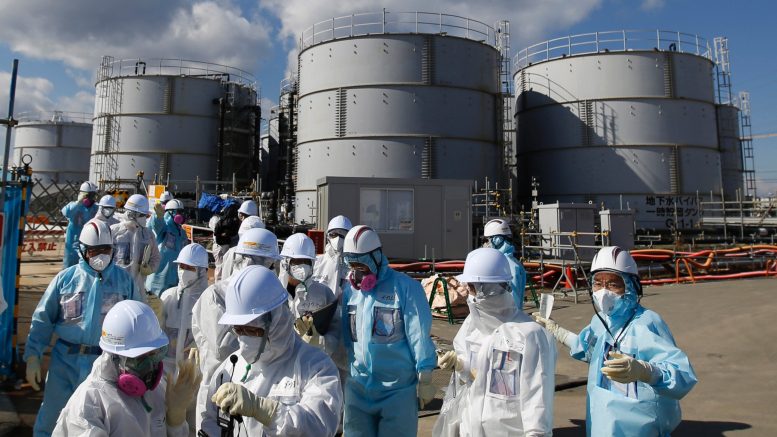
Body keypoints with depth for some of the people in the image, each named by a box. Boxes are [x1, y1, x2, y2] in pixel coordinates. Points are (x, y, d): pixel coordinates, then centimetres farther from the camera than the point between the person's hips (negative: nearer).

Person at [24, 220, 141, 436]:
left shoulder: (124, 280, -2)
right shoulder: (66, 278, -3)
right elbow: (43, 319, 1)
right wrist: (32, 356, -5)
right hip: (65, 360, 0)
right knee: (50, 418, 14)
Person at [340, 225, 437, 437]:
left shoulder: (406, 287, -11)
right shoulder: (349, 290, 5)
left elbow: (419, 335, -10)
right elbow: (343, 334, 12)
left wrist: (425, 379, -9)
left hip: (397, 389, -5)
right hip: (357, 388, 5)